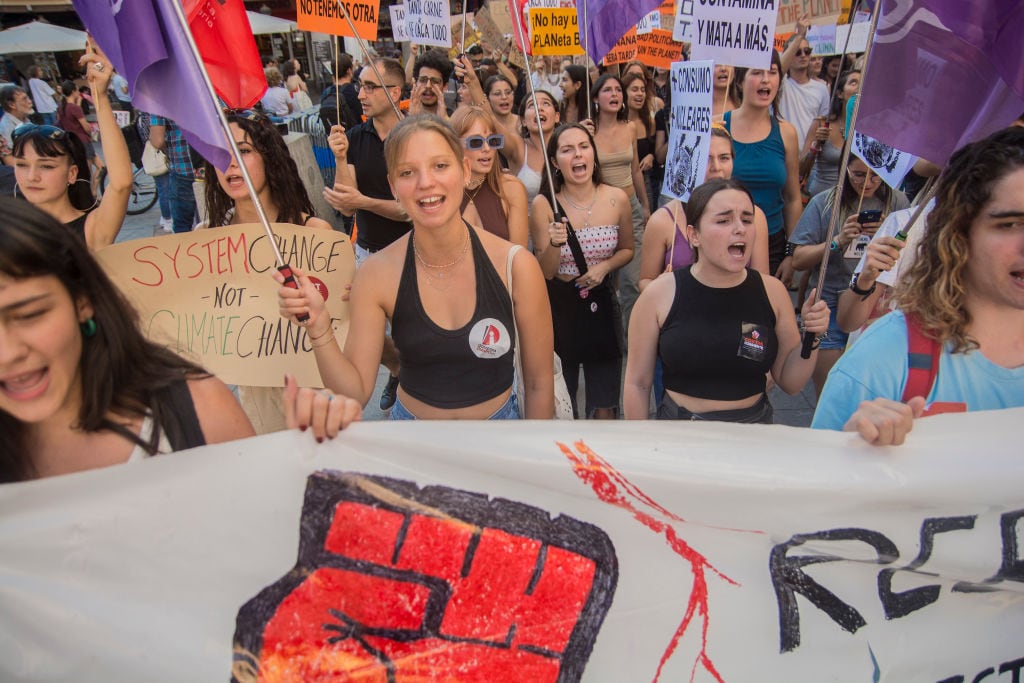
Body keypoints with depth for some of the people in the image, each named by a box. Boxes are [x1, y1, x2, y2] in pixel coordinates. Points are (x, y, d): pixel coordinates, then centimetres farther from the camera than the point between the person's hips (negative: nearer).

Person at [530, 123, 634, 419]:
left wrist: (604, 267, -11)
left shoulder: (616, 198, -7)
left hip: (601, 301, 2)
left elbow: (626, 249, 9)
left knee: (605, 404, 12)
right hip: (558, 304, -2)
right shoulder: (543, 204, -13)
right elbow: (545, 272, -8)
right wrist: (555, 244, -29)